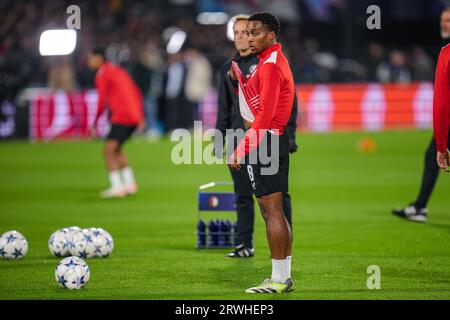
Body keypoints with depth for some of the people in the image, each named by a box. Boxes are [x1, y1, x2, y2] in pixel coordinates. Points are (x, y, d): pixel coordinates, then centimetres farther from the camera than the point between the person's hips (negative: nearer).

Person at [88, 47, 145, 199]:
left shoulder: (102, 74, -5)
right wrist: (140, 116, 23)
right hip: (134, 116, 9)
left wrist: (95, 122, 0)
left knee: (108, 152, -9)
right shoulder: (118, 70, 21)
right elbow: (137, 93, 22)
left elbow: (102, 101, -9)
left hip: (121, 117, -9)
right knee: (116, 149, 23)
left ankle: (117, 187, -18)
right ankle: (130, 184, 24)